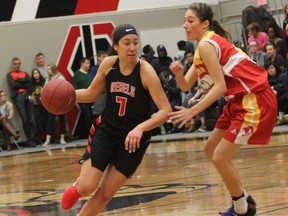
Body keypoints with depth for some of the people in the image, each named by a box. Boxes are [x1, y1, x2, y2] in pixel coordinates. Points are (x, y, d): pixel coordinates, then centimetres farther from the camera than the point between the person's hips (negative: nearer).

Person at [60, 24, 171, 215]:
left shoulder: (146, 71, -20)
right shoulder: (108, 64, -8)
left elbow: (166, 110, -24)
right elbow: (91, 94, 8)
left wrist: (140, 128, -37)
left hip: (133, 138, -2)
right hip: (106, 130, 2)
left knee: (105, 193, 1)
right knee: (86, 188, -12)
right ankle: (77, 188, 25)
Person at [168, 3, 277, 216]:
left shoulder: (206, 44, -15)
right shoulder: (210, 44, 15)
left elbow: (220, 87, -21)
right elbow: (186, 86, 13)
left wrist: (192, 111, -22)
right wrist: (178, 73, -8)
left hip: (255, 100, -10)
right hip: (241, 99, 10)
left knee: (220, 157, -9)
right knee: (211, 150, 16)